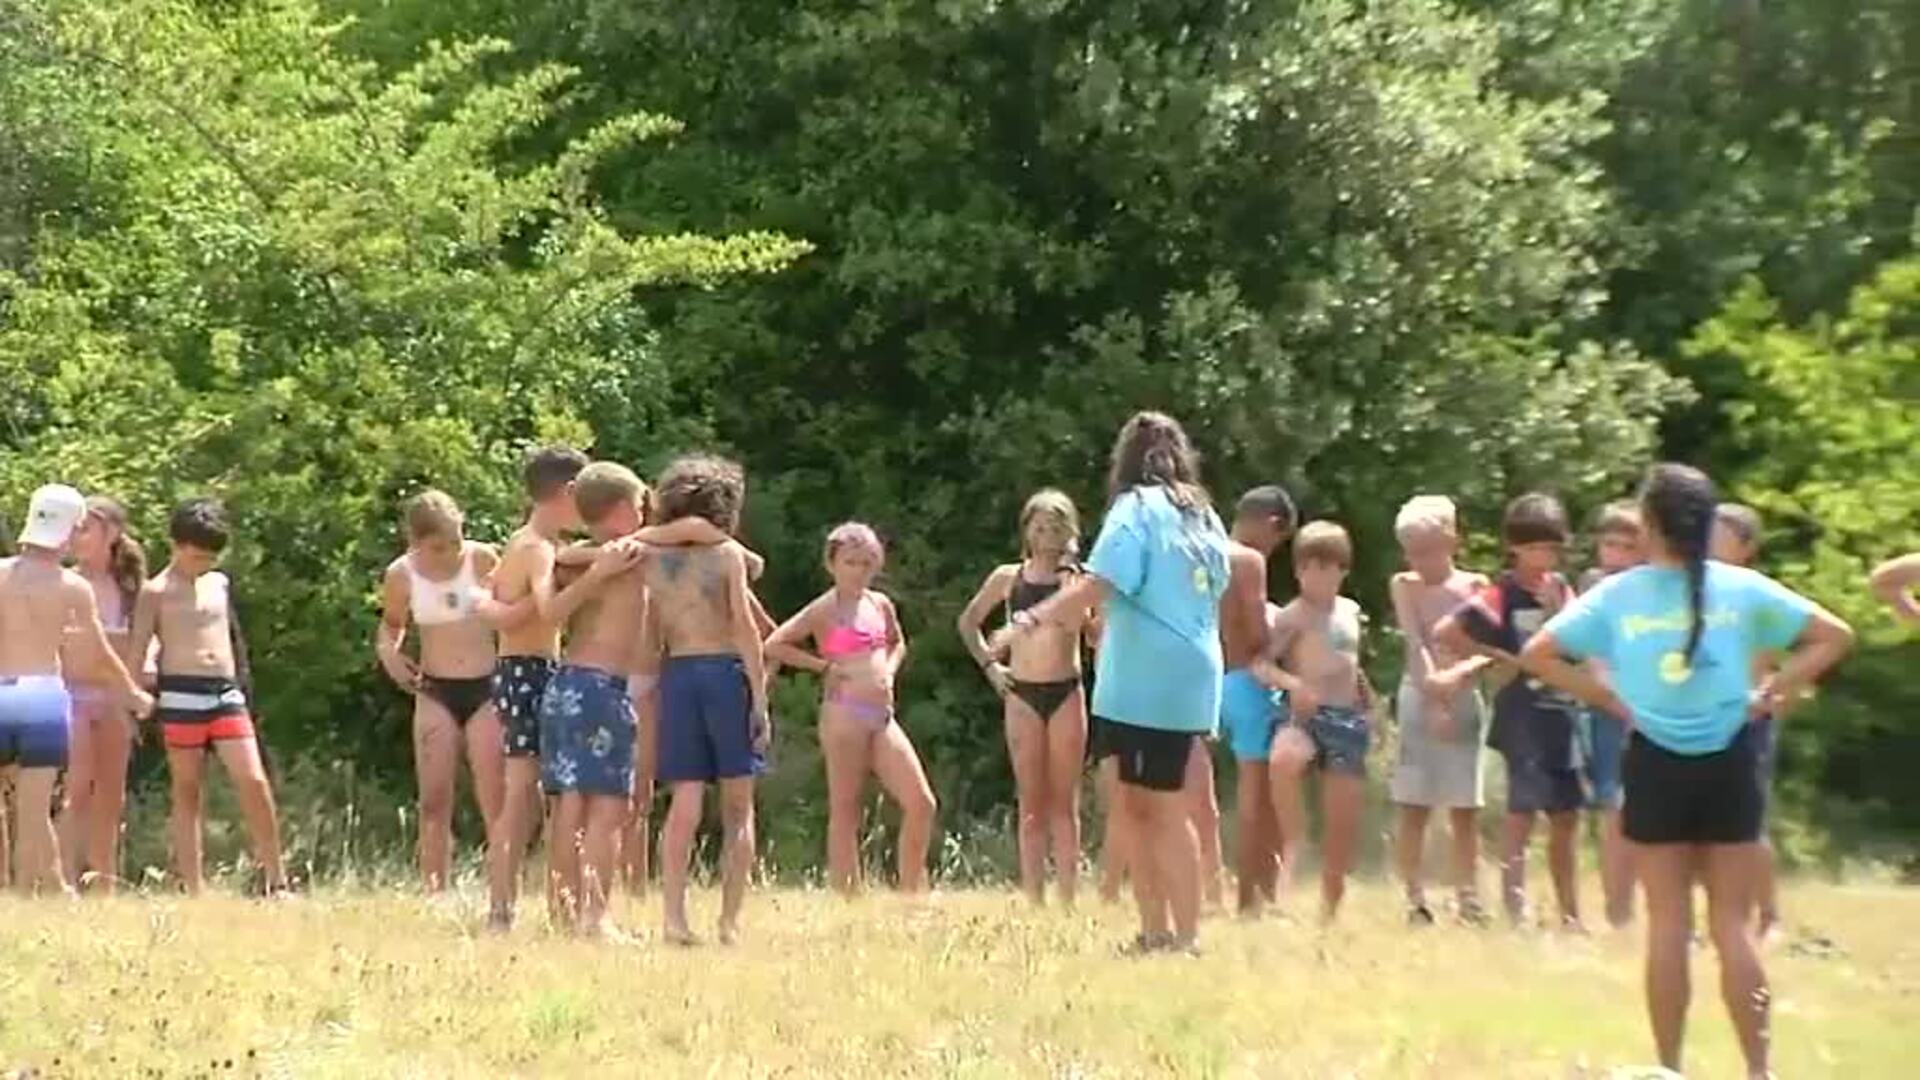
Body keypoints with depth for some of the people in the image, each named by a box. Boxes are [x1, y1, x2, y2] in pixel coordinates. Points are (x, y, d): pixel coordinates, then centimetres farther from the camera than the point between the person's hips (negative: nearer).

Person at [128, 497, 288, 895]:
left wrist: (244, 684, 20)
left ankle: (276, 878, -2)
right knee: (187, 792, 1)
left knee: (254, 781, -8)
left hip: (227, 694, 4)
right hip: (181, 696, -4)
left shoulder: (220, 584, 17)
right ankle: (194, 889, 3)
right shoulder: (157, 592, 1)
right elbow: (136, 652, -2)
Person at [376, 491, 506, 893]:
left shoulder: (483, 559, -7)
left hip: (486, 690, -1)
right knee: (435, 802, 0)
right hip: (435, 693, 2)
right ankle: (434, 896, 5)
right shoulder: (401, 576, -2)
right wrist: (388, 652, -5)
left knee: (496, 800, -6)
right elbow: (391, 626, 17)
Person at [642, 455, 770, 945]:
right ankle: (730, 920, 3)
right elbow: (745, 628, -7)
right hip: (726, 671, -3)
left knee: (685, 802, 1)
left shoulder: (653, 560, 9)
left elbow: (649, 640, 7)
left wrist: (654, 682, 13)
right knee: (737, 807, 5)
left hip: (676, 676, 3)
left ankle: (673, 913, -12)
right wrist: (760, 698, -6)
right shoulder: (726, 554, -1)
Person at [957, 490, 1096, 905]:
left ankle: (1068, 899, 0)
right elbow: (968, 622, 18)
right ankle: (1033, 898, 4)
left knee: (1064, 802, 1)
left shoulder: (1077, 580, 3)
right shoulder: (1008, 578, 6)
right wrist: (989, 664, 7)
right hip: (1021, 695, 1)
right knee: (1031, 804, 3)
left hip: (1066, 694, -1)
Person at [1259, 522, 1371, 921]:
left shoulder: (1351, 612, 16)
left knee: (1343, 822, 3)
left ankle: (1330, 910, 17)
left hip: (1348, 719, 5)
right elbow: (1260, 663, -14)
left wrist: (1365, 710, 24)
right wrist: (1293, 682, -30)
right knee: (1283, 759, -41)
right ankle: (1293, 844, -22)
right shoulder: (1294, 616, -4)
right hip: (1306, 716, -5)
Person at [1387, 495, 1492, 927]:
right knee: (1414, 808, -1)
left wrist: (1460, 672, -23)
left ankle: (1468, 898, 6)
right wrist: (1433, 690, -22)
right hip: (1420, 700, -1)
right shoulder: (1404, 585, 1)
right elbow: (1415, 644, -10)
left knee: (1464, 810, 3)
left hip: (1464, 700, 1)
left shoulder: (1474, 585, 3)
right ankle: (1416, 899, 3)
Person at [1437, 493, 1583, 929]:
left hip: (1562, 711, 7)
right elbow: (1443, 631, -17)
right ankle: (1517, 916, -11)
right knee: (1523, 812, -9)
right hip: (1524, 714, -6)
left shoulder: (1561, 590, 11)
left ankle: (1571, 917, 20)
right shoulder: (1503, 595, -8)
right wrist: (1496, 657, -12)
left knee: (1566, 817, 12)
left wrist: (1557, 610, -8)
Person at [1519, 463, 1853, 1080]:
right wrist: (1769, 694, 1)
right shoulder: (1741, 588, -2)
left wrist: (1608, 699, 1)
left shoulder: (1617, 594, -3)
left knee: (1668, 926, 7)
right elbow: (1834, 636, -1)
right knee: (1734, 927, 5)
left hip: (1655, 763, 0)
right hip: (1729, 761, 0)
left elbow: (1537, 654, -3)